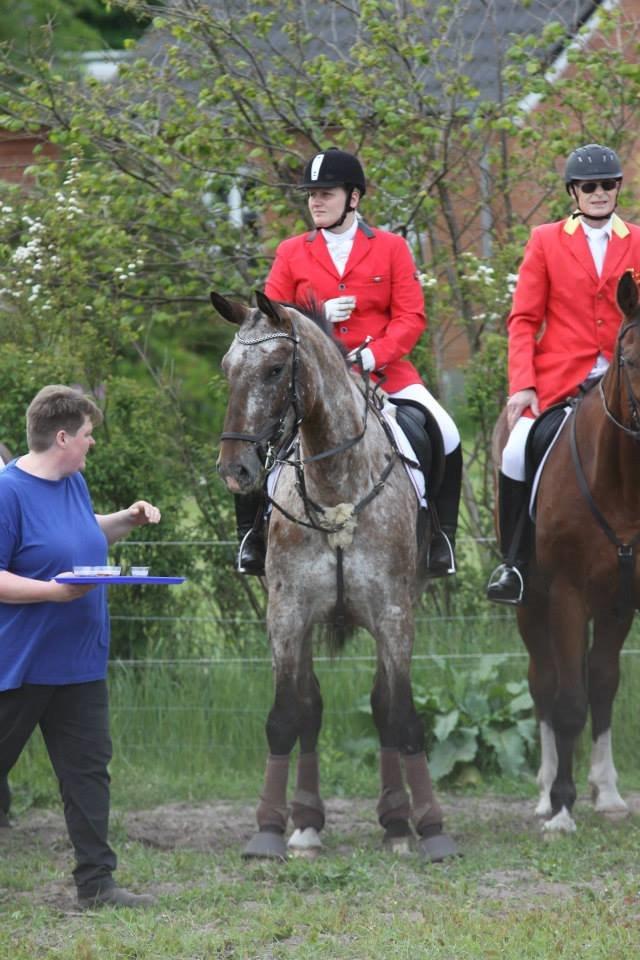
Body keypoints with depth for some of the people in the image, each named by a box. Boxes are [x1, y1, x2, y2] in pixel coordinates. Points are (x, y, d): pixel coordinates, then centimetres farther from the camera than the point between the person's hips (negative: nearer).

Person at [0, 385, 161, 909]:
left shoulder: (75, 483, 8)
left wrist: (126, 520, 15)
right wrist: (53, 591, -26)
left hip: (79, 663, 8)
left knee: (88, 768, 5)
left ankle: (97, 881, 7)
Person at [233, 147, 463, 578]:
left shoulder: (391, 248, 4)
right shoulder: (292, 253, 7)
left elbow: (411, 319, -2)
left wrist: (372, 355, -18)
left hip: (383, 371, -1)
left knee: (446, 437, -18)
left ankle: (441, 540, -1)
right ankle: (252, 536, 0)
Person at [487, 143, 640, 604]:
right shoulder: (546, 241, 6)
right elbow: (523, 320, 3)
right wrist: (522, 384, -8)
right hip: (557, 380, -1)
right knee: (517, 456, -19)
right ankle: (514, 564, -4)